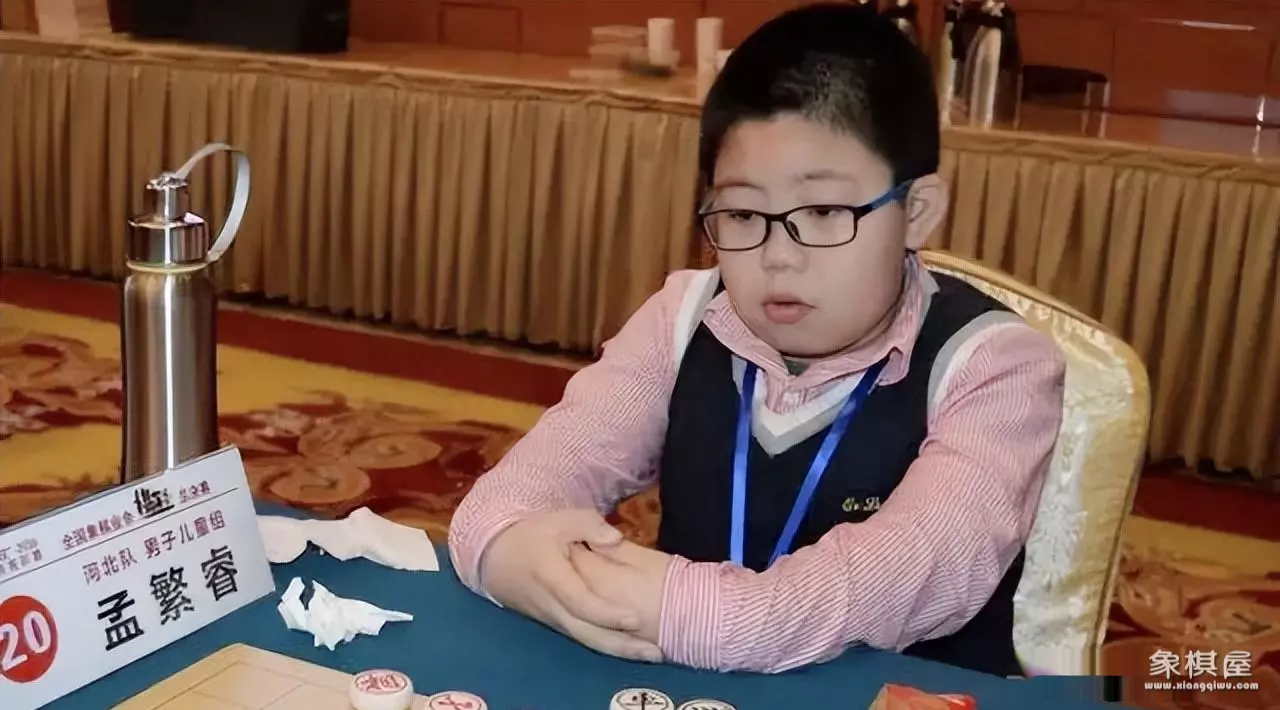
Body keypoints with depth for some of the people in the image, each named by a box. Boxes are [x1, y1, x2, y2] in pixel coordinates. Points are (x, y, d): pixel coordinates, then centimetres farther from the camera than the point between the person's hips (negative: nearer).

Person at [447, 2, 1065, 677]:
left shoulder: (991, 364, -10)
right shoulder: (686, 320, 3)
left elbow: (927, 561, -25)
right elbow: (565, 454, -5)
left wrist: (697, 615, -37)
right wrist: (505, 545, -27)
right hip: (683, 683, 4)